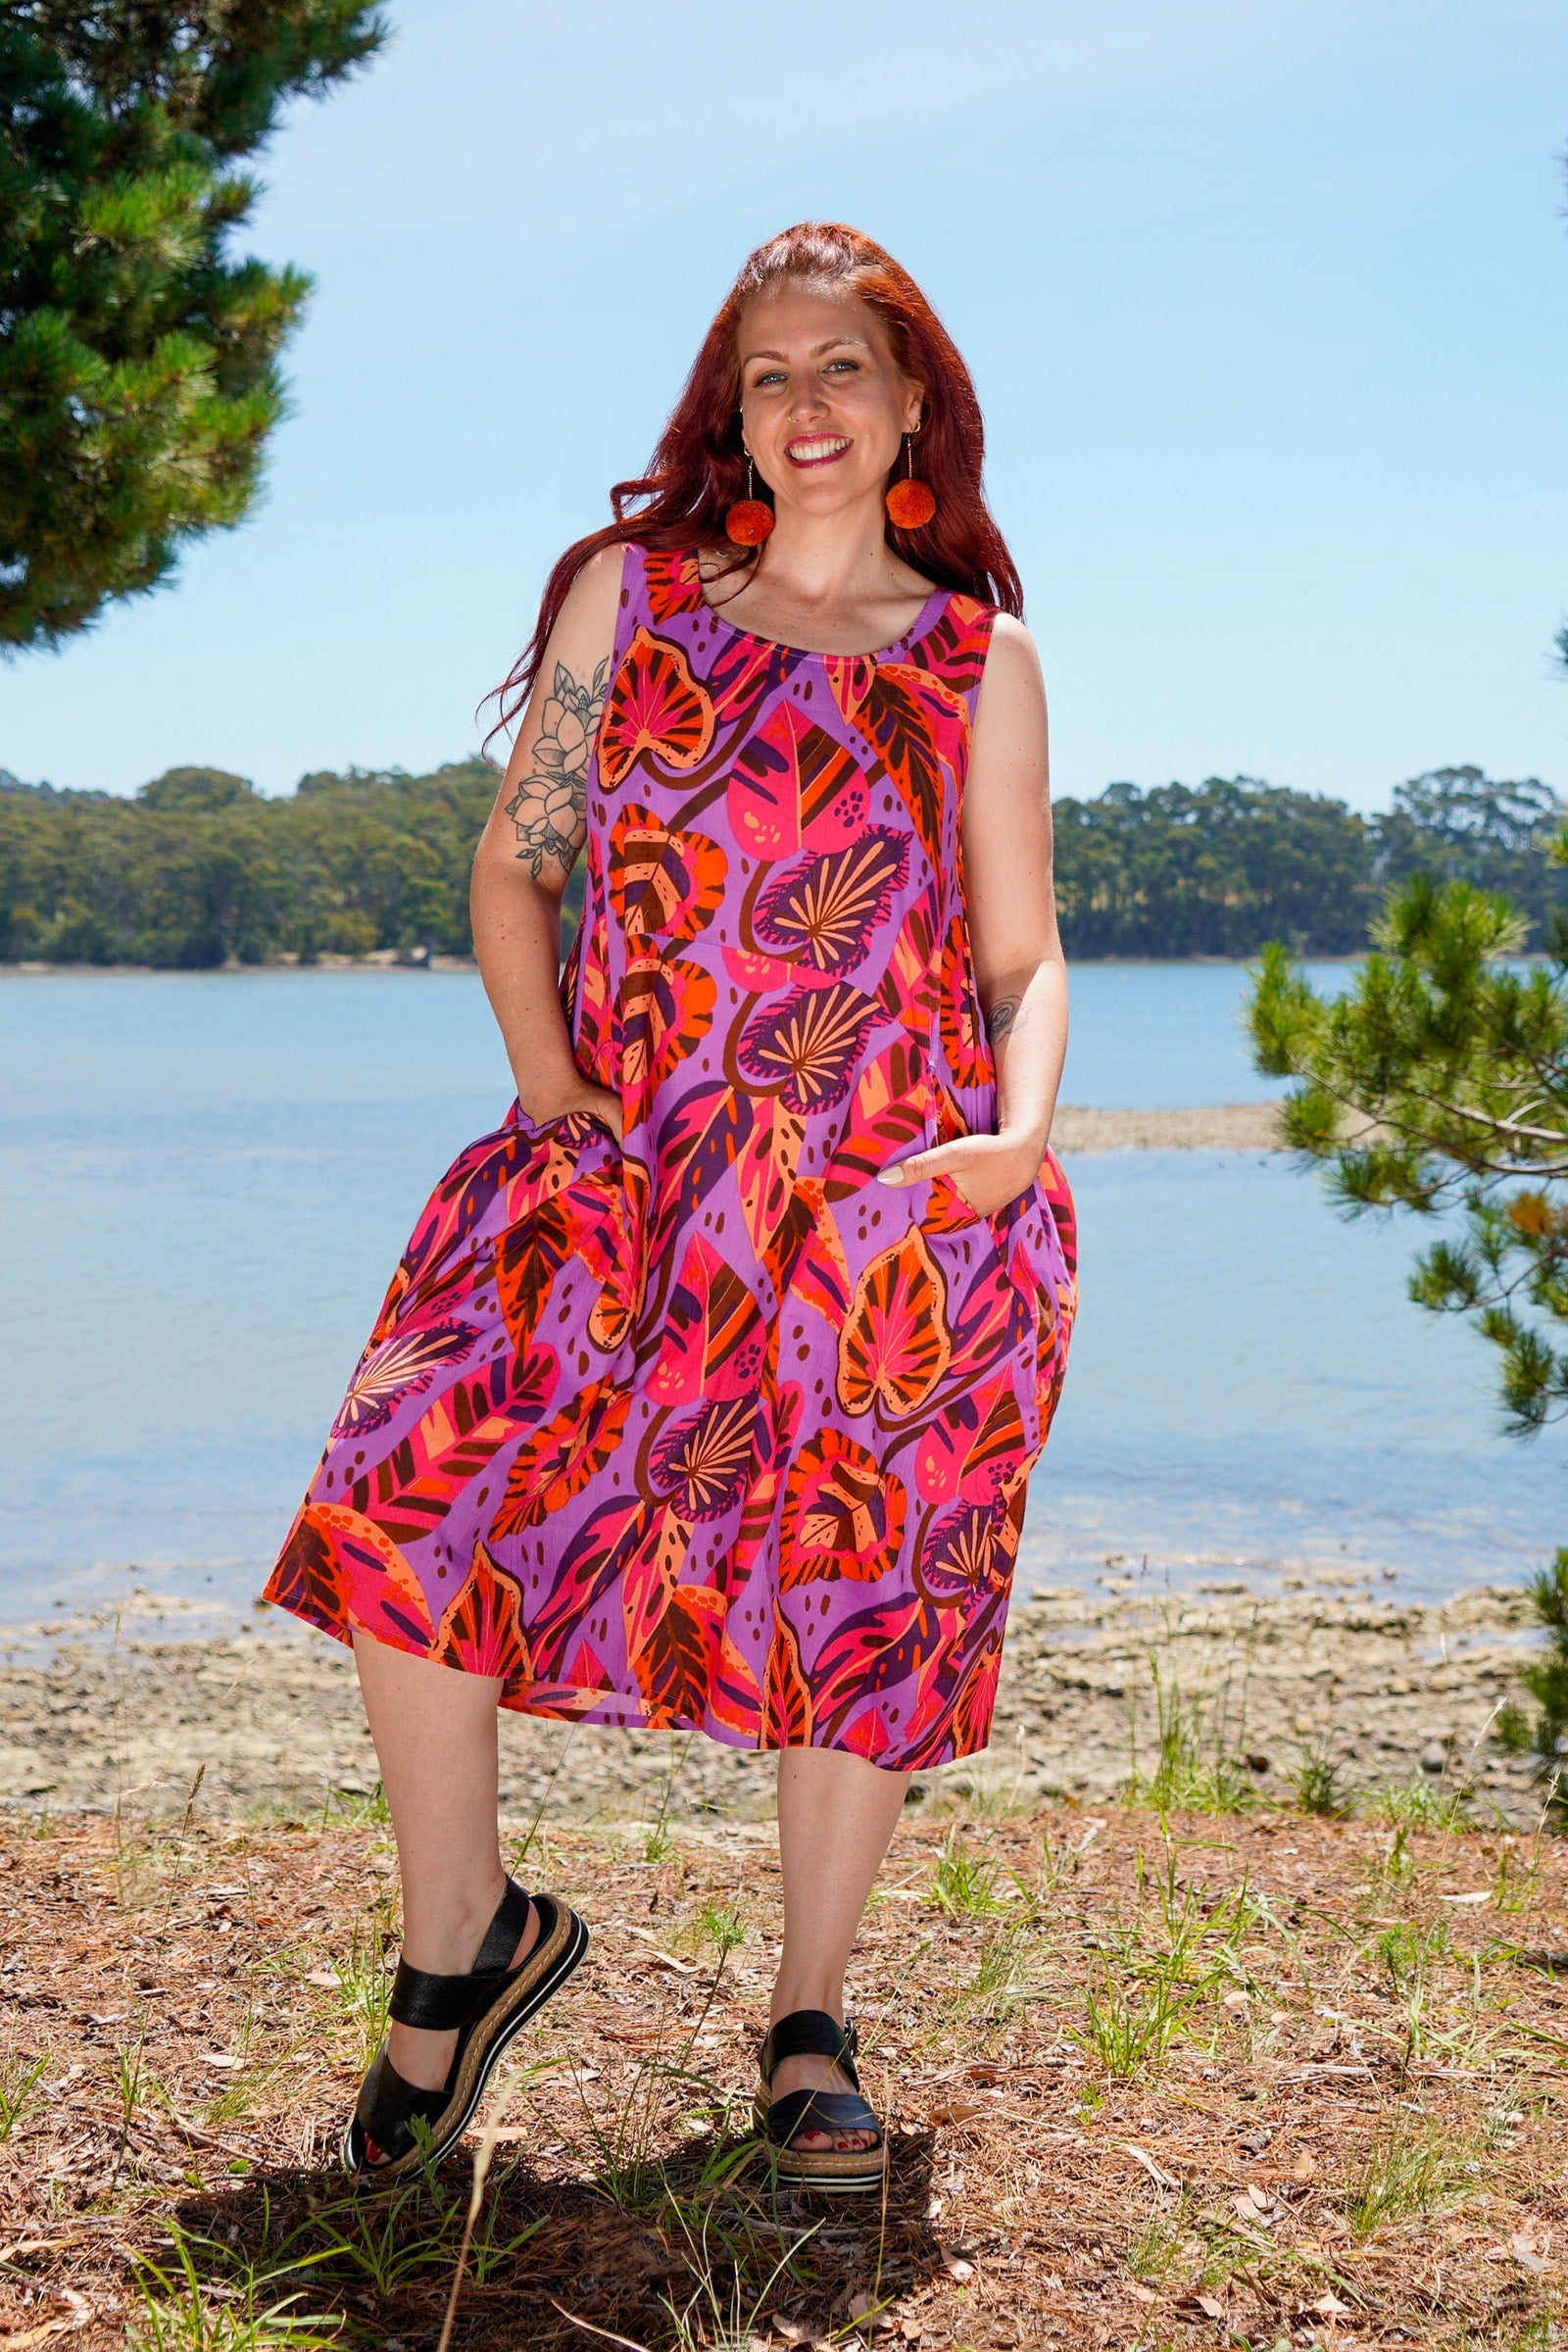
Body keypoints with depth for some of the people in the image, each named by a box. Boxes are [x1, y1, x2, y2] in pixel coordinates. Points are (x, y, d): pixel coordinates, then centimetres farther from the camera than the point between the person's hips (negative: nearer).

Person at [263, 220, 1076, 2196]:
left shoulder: (978, 661, 11)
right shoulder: (628, 594, 13)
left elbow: (1024, 954, 11)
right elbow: (512, 863, 11)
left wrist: (1019, 1133, -9)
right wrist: (551, 1091, -2)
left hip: (893, 1191, 0)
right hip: (628, 1164, 1)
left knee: (864, 1585, 0)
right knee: (410, 1490, -16)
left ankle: (811, 2025, 19)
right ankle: (461, 1936, 2)